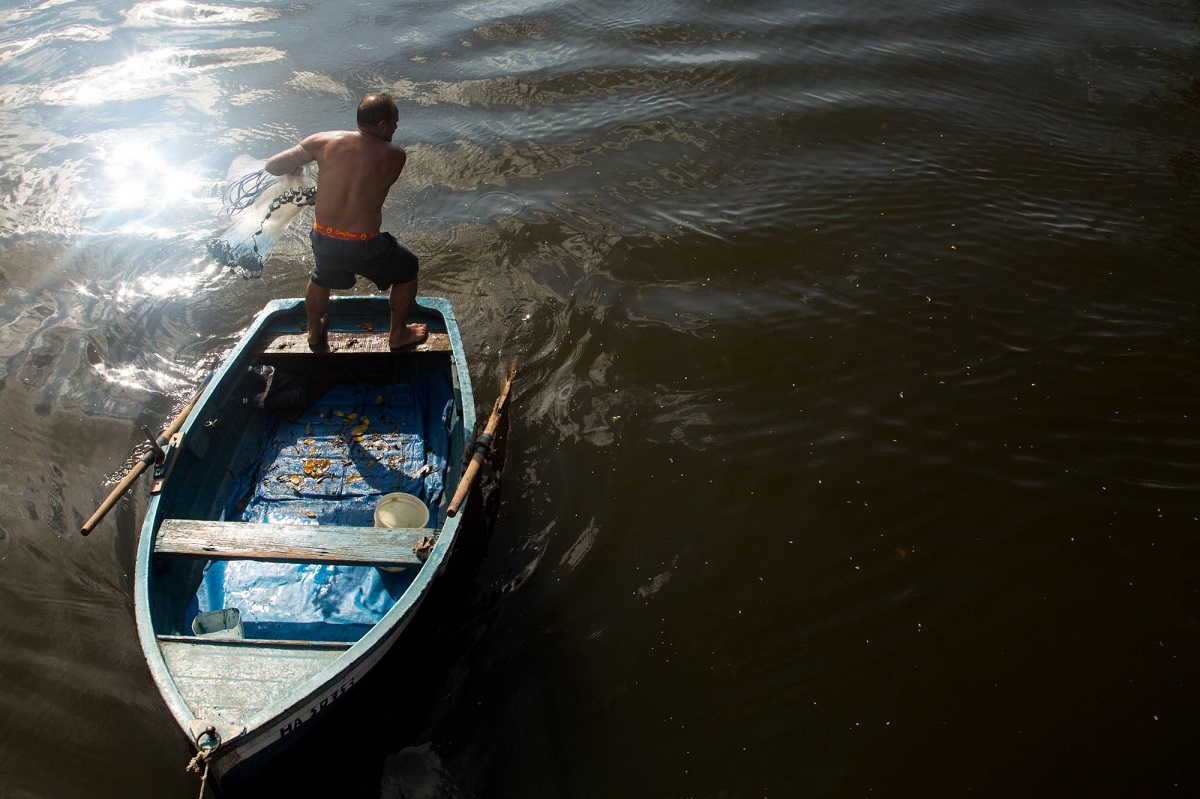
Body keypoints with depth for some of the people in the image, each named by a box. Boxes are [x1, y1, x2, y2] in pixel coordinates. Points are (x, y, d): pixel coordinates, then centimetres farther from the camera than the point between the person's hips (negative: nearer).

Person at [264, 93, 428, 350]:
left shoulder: (323, 141, -7)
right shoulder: (394, 156, -11)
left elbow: (273, 165, -4)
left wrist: (295, 168, 16)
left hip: (323, 241, 4)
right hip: (365, 247, -3)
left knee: (320, 278, 37)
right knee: (407, 268, 27)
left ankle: (314, 332, 59)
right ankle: (398, 334, 40)